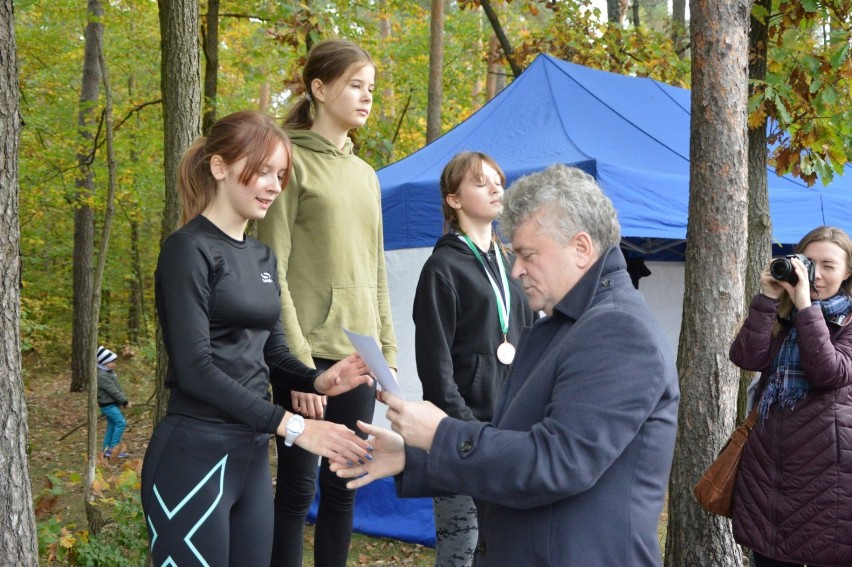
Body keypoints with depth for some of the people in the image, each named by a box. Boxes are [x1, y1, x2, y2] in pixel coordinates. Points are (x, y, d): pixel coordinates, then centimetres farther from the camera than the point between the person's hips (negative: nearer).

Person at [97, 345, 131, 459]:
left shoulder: (110, 372, 13)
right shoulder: (102, 375, -19)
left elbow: (118, 387, 15)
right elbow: (113, 391, -21)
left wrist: (124, 400, 4)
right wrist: (125, 402, -17)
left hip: (113, 404, 10)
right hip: (107, 405, -10)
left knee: (112, 426, 12)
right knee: (121, 422, -15)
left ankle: (107, 450, 17)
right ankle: (114, 448, -12)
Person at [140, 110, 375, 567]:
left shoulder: (262, 257, 14)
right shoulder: (189, 250, -11)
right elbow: (195, 369, -19)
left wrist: (319, 381, -5)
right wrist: (291, 426, -21)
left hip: (252, 453, 8)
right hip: (194, 456, -8)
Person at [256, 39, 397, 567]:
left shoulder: (366, 175, 16)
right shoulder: (294, 161, -5)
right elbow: (273, 273, -11)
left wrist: (387, 353, 13)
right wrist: (298, 361, -15)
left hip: (358, 352, 7)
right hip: (311, 351, -6)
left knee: (344, 484, 11)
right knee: (299, 486, 0)